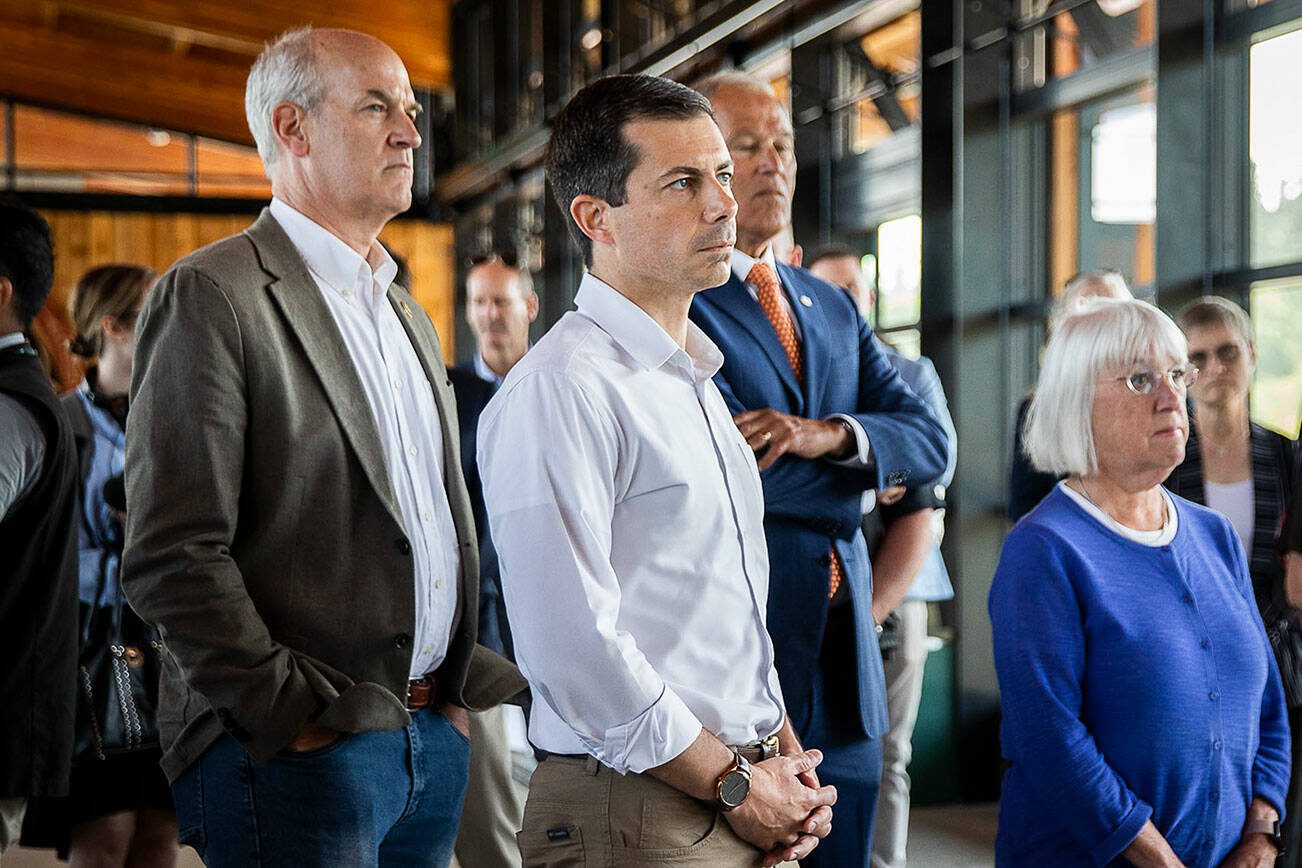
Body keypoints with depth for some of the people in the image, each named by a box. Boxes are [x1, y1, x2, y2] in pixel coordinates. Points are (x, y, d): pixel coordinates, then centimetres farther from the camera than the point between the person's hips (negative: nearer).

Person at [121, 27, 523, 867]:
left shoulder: (410, 317, 18)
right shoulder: (211, 295, -9)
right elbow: (172, 556, -16)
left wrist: (460, 684, 10)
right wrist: (294, 714, -16)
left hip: (435, 735, 8)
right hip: (299, 750, -7)